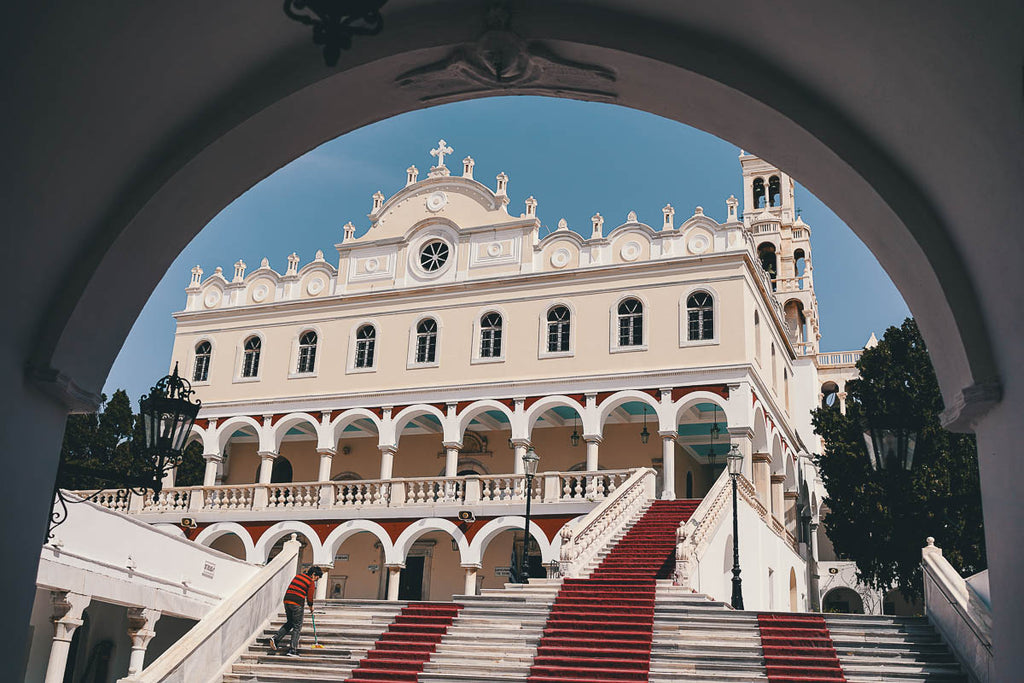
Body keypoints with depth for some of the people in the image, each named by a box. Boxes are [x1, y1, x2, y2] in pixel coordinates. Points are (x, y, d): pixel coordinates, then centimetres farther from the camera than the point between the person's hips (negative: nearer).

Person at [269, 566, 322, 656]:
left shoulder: (298, 576, 16)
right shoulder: (311, 583, -3)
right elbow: (309, 597, 1)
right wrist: (311, 606, 19)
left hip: (287, 601, 6)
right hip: (298, 604, -6)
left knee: (289, 623, 23)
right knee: (297, 627, 4)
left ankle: (276, 638, 9)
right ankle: (292, 650, 3)